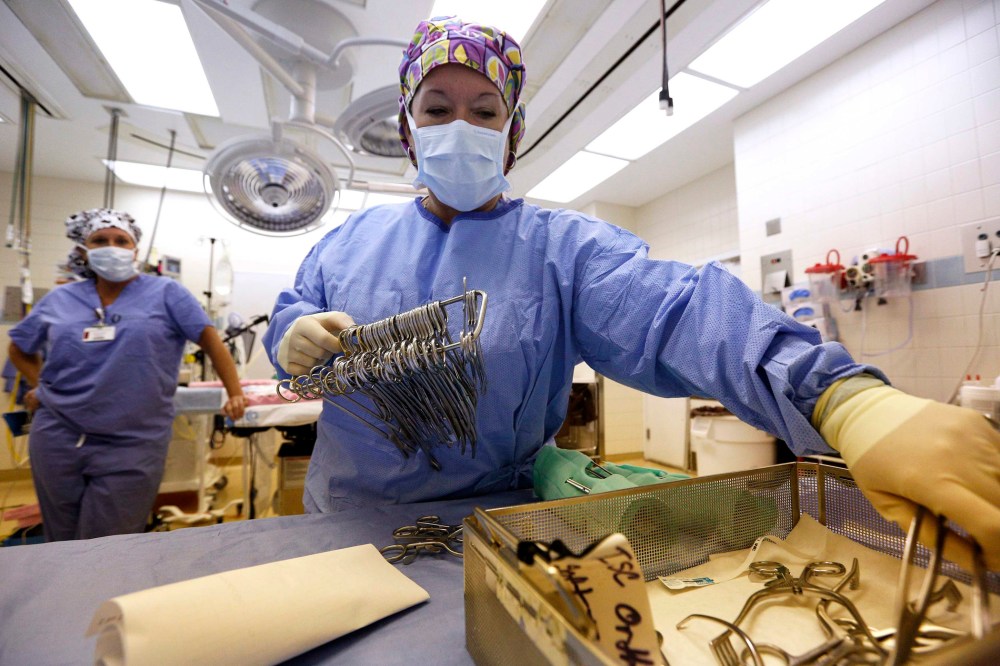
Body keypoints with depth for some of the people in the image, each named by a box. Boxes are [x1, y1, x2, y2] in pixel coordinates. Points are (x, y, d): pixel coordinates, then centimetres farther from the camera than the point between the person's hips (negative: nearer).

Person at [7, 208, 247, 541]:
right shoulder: (59, 300, 7)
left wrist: (235, 394, -12)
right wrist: (42, 386, 7)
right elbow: (19, 349, 22)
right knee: (63, 542, 20)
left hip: (132, 445, -4)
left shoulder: (165, 293, -5)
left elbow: (210, 339, -7)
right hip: (57, 439, 4)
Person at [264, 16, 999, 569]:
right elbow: (290, 314, 9)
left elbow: (677, 314, -29)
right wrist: (295, 340, -15)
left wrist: (851, 400, -44)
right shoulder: (351, 239, 2)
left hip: (490, 537, -3)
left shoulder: (566, 247, -14)